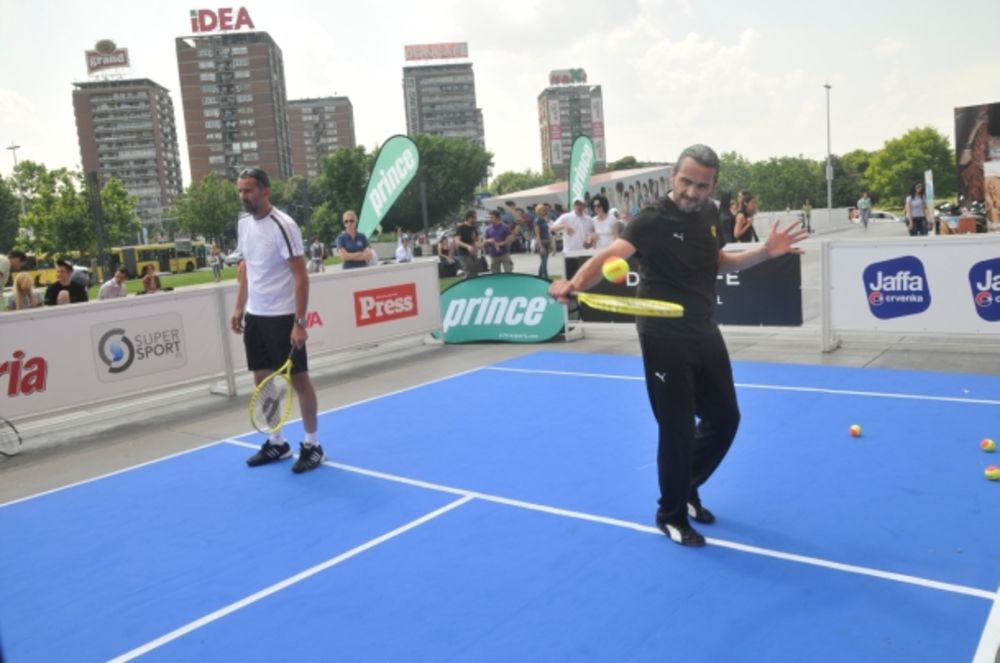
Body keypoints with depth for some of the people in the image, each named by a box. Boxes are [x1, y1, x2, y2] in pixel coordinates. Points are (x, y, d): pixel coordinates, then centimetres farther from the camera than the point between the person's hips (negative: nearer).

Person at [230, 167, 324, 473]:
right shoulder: (243, 224, 7)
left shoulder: (282, 226, -16)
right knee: (262, 380, 11)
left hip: (282, 317, -7)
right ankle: (277, 442, 24)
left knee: (299, 381, 1)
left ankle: (312, 445, 14)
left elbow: (301, 277, -17)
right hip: (255, 316, 7)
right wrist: (239, 308, 13)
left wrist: (300, 323, -22)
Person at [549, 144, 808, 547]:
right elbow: (611, 254, -35)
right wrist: (575, 284, -54)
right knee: (678, 429, 0)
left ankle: (687, 490, 38)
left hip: (705, 335, 8)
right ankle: (671, 515, 22)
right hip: (664, 339, -7)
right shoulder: (652, 221, -19)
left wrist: (766, 252, 6)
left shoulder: (710, 215, 3)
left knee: (724, 418, 16)